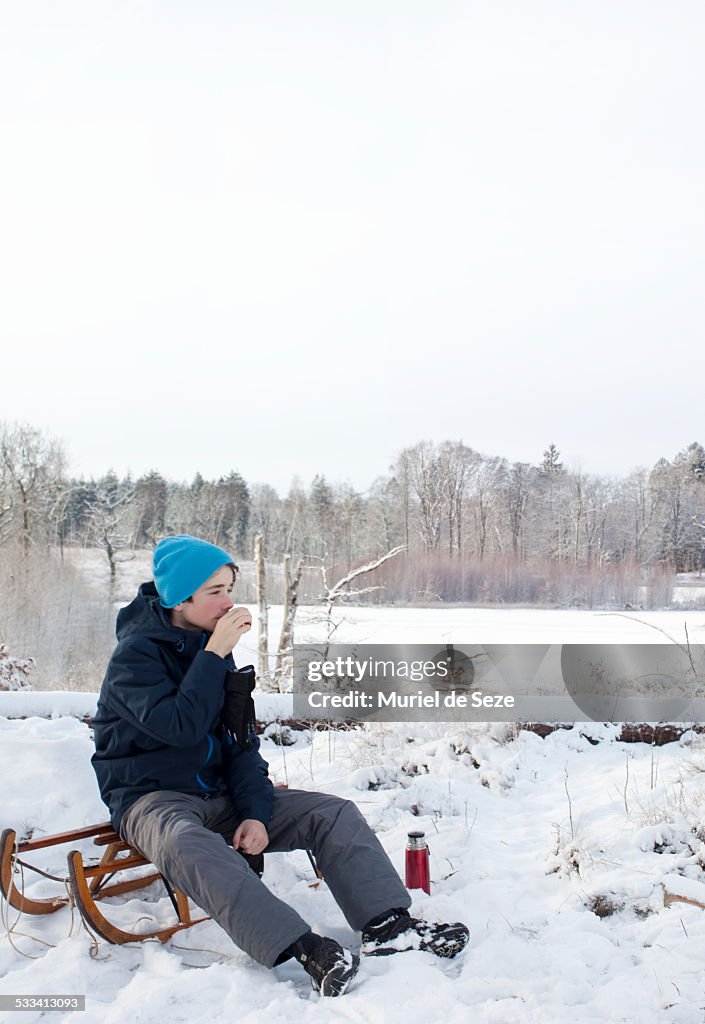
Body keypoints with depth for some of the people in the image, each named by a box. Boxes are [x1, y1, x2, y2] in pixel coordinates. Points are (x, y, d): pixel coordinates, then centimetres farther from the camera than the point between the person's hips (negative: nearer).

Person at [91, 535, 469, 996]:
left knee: (335, 812, -10)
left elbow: (241, 741, 6)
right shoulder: (135, 654, -11)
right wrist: (214, 655, -22)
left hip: (219, 793, 7)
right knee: (187, 844, -41)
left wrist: (255, 812, -7)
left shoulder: (213, 647, 9)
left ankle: (387, 923, -22)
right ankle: (306, 949, -49)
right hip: (152, 797, -7)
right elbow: (180, 726, -26)